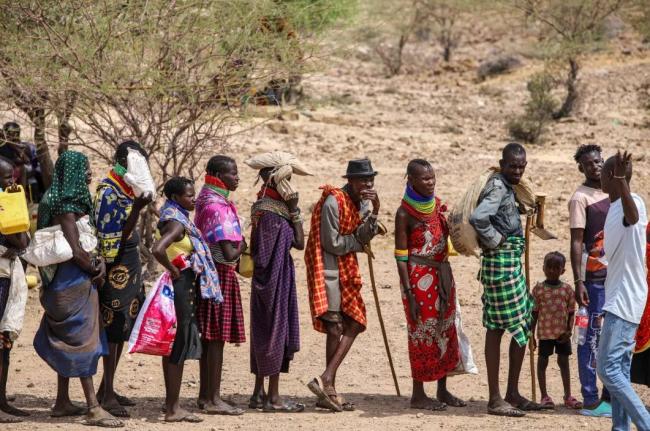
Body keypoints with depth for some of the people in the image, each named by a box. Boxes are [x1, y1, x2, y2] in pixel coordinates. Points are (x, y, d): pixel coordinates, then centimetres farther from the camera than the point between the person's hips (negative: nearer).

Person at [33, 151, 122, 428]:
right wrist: (95, 269, -6)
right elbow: (75, 251, -22)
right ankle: (93, 409, -10)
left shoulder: (76, 202, 12)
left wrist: (99, 261, -2)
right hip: (74, 281, -9)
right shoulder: (66, 207, -17)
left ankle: (62, 402, 22)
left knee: (67, 342, 15)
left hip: (67, 284, 9)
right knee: (84, 341, -9)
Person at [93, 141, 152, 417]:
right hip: (116, 268, -9)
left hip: (130, 266, 9)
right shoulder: (108, 192, -14)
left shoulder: (126, 190, 12)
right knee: (114, 329, -7)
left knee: (121, 331, 12)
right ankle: (107, 395, -5)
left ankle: (107, 389, 20)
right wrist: (136, 209, -29)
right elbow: (114, 237, -21)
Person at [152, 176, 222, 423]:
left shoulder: (179, 220, 13)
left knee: (173, 346, 15)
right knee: (179, 347, -6)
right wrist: (173, 270, -19)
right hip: (182, 285, -10)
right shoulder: (177, 224, -17)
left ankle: (171, 403, 22)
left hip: (185, 287, 10)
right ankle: (173, 409, -2)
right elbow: (157, 250, -33)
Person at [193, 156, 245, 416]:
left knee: (209, 336, 14)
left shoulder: (207, 201, 11)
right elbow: (229, 253, -25)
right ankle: (213, 400, -2)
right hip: (220, 274, -10)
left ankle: (205, 395, 19)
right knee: (217, 337, -5)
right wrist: (242, 245, -6)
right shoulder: (218, 207, -20)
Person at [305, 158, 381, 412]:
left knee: (354, 324, 4)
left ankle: (327, 382, 4)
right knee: (335, 328, -9)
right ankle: (328, 388, -3)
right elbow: (332, 244, -17)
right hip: (328, 270, -9)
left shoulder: (363, 202, 10)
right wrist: (357, 241, -3)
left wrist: (374, 211, -12)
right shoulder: (333, 202, -16)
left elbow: (364, 237, 1)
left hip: (347, 271, 9)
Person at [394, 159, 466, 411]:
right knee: (422, 333, -2)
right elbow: (401, 257, -12)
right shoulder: (405, 214, -12)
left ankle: (442, 390, 20)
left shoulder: (437, 204, 7)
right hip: (419, 277, -7)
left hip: (442, 275, 7)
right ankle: (418, 395, 6)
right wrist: (409, 293, -16)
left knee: (445, 331, 10)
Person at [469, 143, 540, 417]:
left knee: (523, 327, 13)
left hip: (512, 263, 10)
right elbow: (477, 218, -31)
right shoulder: (498, 188, -15)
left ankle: (513, 394, 21)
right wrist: (495, 240, -18)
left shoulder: (506, 187, 14)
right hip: (501, 262, -10)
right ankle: (495, 400, -2)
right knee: (496, 329, -5)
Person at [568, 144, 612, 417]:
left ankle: (610, 396, 16)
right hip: (594, 277, -7)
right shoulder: (581, 198, -7)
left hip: (617, 275, 7)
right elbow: (576, 243, -12)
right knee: (592, 337, -4)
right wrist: (579, 282, -19)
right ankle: (590, 401, -3)